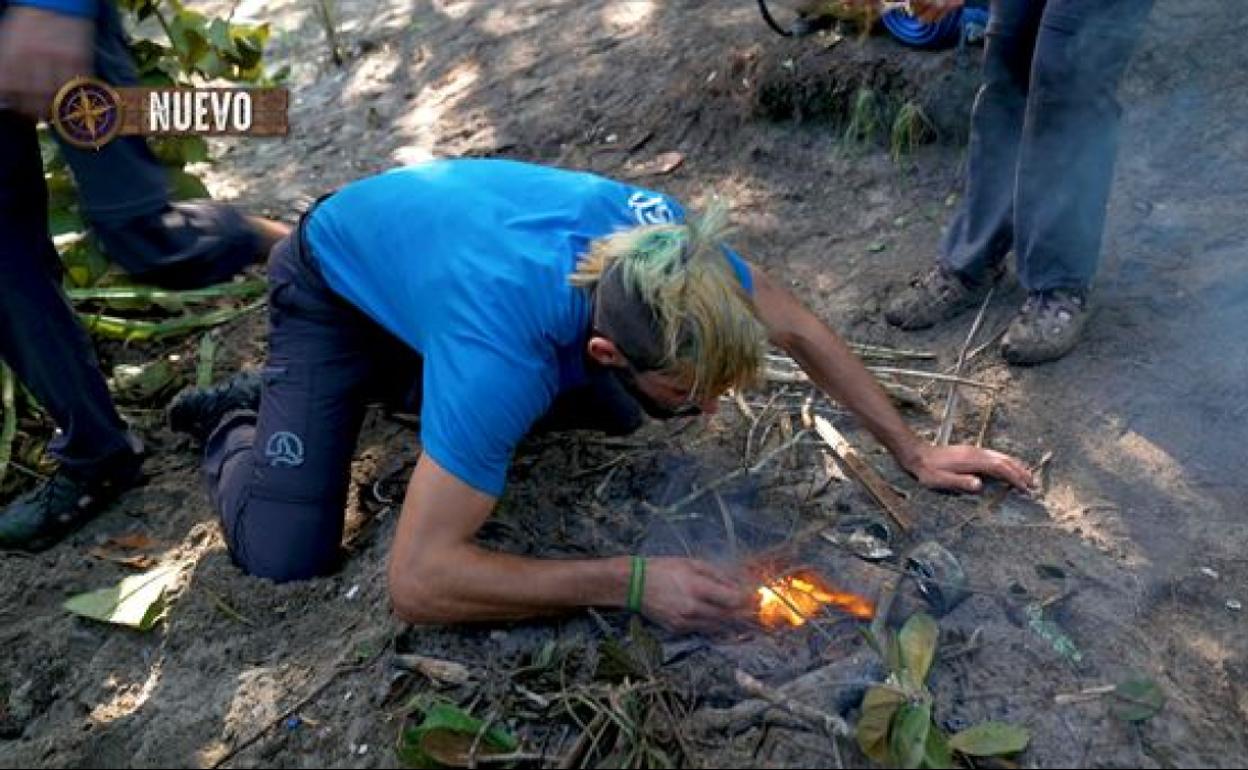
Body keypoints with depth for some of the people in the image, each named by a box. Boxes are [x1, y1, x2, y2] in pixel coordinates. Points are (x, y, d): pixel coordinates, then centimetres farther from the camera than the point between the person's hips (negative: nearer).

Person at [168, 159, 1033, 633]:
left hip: (439, 228, 5)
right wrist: (631, 582, -42)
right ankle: (240, 418, 17)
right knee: (288, 552, -18)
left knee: (617, 416, 1)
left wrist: (914, 451, -13)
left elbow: (801, 331, -13)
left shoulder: (664, 240, -29)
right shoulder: (503, 357, -45)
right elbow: (419, 580, -41)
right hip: (334, 282, -5)